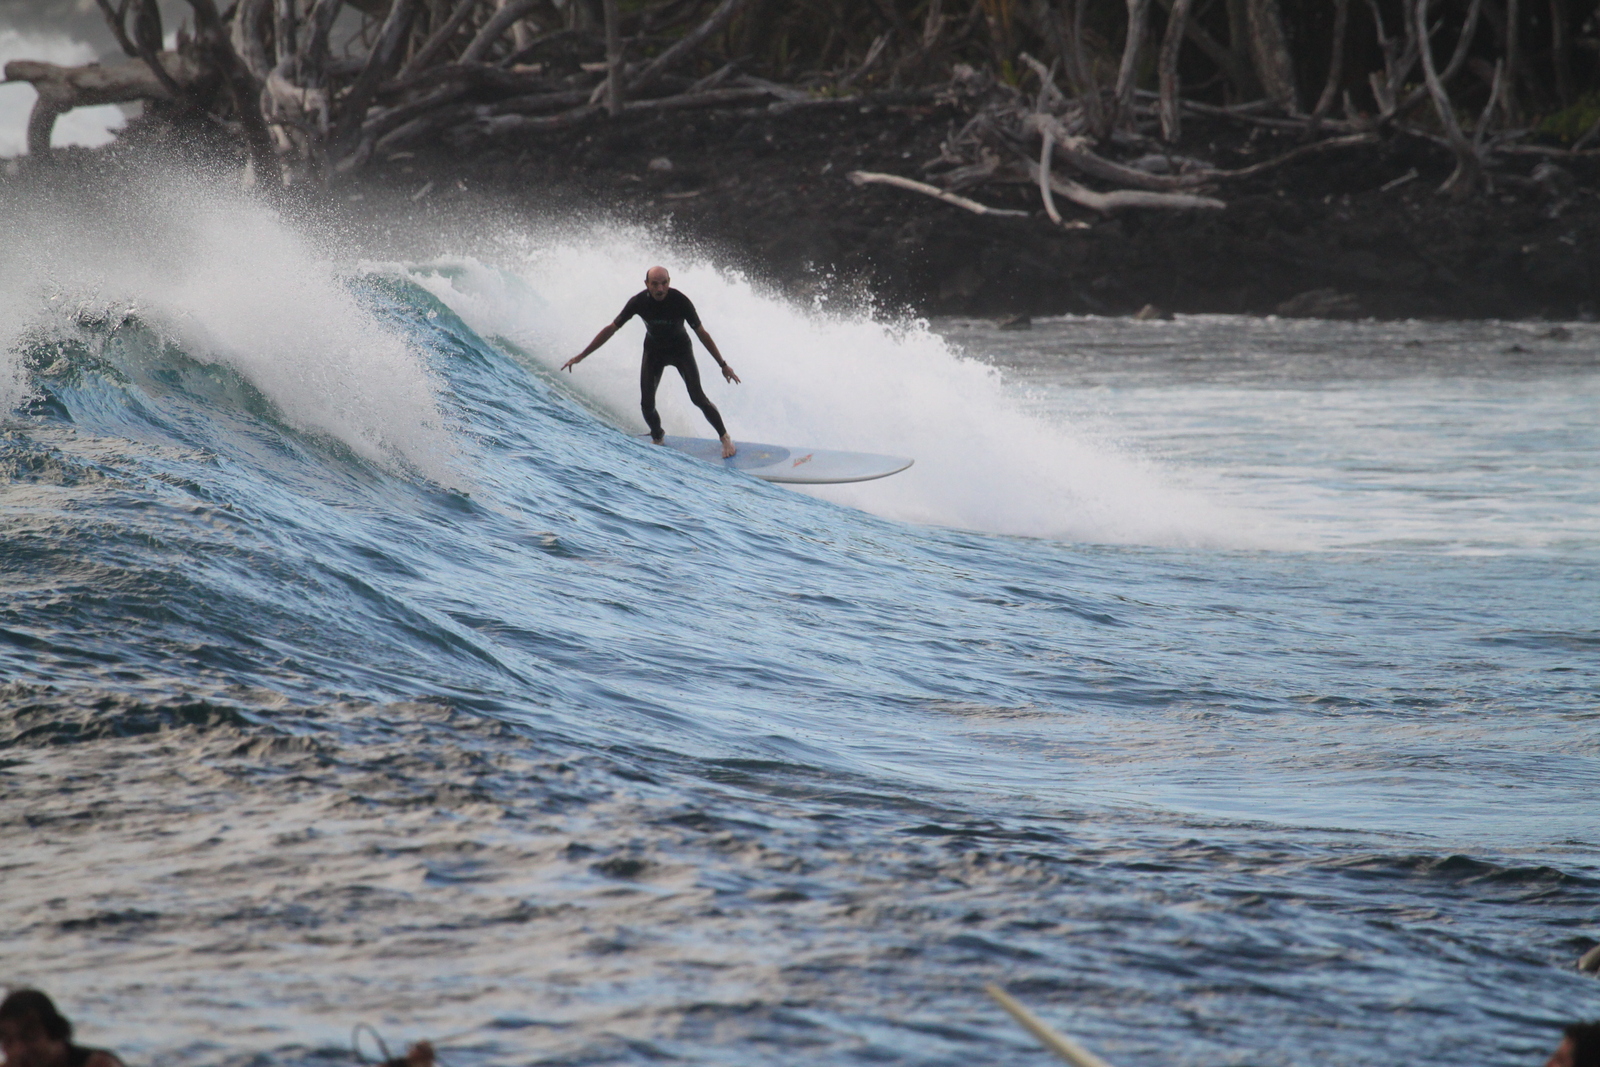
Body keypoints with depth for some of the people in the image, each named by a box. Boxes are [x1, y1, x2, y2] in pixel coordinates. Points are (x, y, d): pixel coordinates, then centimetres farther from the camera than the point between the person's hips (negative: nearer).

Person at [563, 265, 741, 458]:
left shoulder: (680, 301, -28)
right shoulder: (638, 302, -23)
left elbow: (701, 333, -18)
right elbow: (611, 329, -14)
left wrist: (723, 364, -14)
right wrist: (581, 356, -13)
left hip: (680, 349, -2)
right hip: (653, 351, 2)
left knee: (698, 397, -15)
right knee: (647, 404, -6)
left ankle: (725, 438, 1)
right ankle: (657, 439, 22)